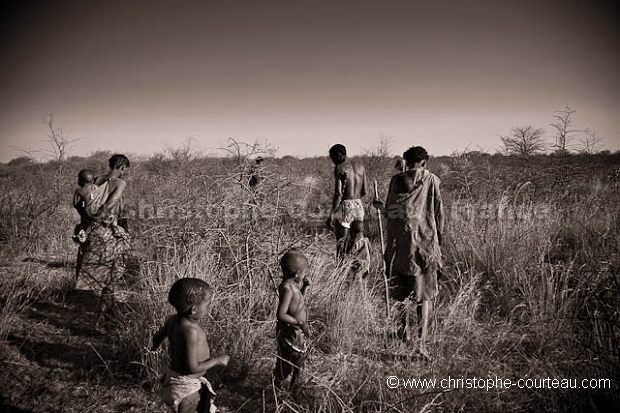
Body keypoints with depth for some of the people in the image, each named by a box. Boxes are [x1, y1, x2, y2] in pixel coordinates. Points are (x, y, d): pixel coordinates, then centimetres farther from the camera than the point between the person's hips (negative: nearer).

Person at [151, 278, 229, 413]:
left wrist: (154, 348, 38)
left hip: (174, 375, 9)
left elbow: (157, 337, 15)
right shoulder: (191, 331, -31)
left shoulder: (173, 320, -5)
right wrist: (217, 360, -16)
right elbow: (193, 368, -29)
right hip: (186, 385, -9)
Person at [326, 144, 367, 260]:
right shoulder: (360, 166, 11)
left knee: (341, 245, -3)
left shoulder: (340, 168, -8)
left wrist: (331, 215, -16)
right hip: (359, 206, 6)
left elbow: (338, 193, -16)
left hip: (345, 207, -6)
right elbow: (364, 191, 12)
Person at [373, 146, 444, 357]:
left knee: (403, 285, 22)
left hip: (400, 240, 1)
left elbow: (390, 212, 4)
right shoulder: (431, 179, -1)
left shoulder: (396, 180, 2)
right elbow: (438, 213, 0)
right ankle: (422, 340, 1)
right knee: (424, 293, 5)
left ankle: (405, 323, 16)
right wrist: (438, 239, 9)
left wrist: (380, 205, 25)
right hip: (425, 241, -1)